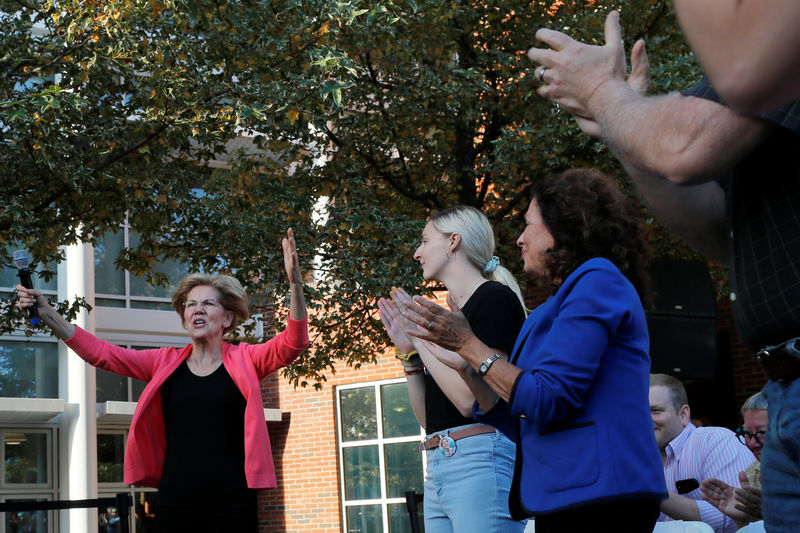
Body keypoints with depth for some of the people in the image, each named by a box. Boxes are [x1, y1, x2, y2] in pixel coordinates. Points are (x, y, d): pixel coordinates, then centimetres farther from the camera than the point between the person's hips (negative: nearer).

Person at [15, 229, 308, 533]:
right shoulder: (166, 363, 10)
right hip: (175, 506, 2)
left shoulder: (244, 362, 3)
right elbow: (101, 354, 6)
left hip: (232, 507, -2)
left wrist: (295, 283, -27)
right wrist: (46, 313, -2)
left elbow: (293, 343, -12)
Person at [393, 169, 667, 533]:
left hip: (596, 495, -9)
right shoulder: (561, 303, 21)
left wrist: (469, 345, -10)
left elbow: (548, 402, -17)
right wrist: (464, 366, 14)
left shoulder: (598, 278, -7)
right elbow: (521, 426, 19)